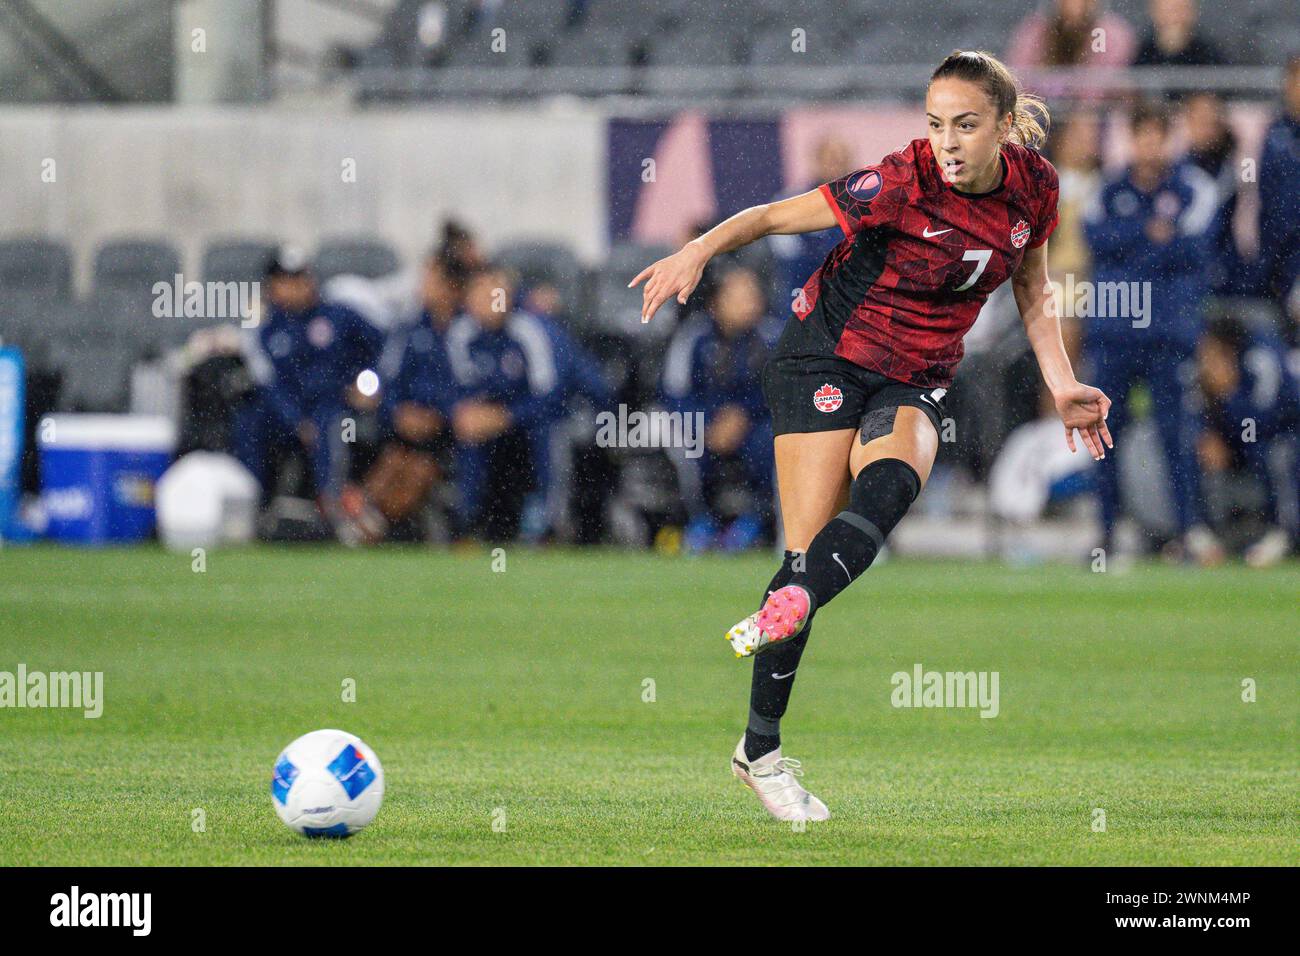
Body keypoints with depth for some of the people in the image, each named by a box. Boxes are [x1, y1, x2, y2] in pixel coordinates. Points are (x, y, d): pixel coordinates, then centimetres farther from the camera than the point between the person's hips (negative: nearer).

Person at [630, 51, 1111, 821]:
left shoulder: (1033, 185, -5)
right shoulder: (904, 185, -20)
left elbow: (1033, 287, 13)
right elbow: (775, 215, -16)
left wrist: (1063, 388, 6)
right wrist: (699, 251, -32)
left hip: (915, 381, 4)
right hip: (827, 357, -4)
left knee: (893, 477, -32)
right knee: (811, 548, -16)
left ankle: (784, 612, -54)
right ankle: (761, 751, -8)